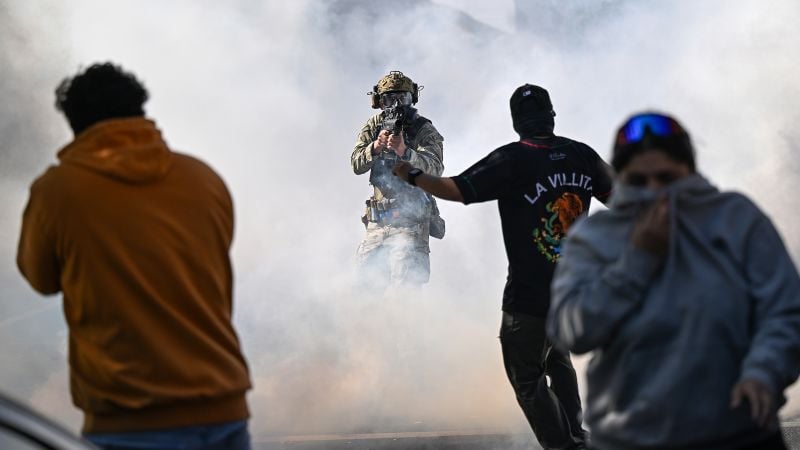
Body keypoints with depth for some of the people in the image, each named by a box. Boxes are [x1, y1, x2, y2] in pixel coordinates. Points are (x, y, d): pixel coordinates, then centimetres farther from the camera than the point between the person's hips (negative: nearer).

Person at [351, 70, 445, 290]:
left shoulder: (424, 130, -6)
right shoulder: (374, 126, 6)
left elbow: (434, 168, -22)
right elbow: (356, 165, -4)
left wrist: (404, 151, -38)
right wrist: (375, 147, -24)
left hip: (411, 219, -5)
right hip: (378, 219, 5)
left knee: (405, 277, -18)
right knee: (366, 265, 11)